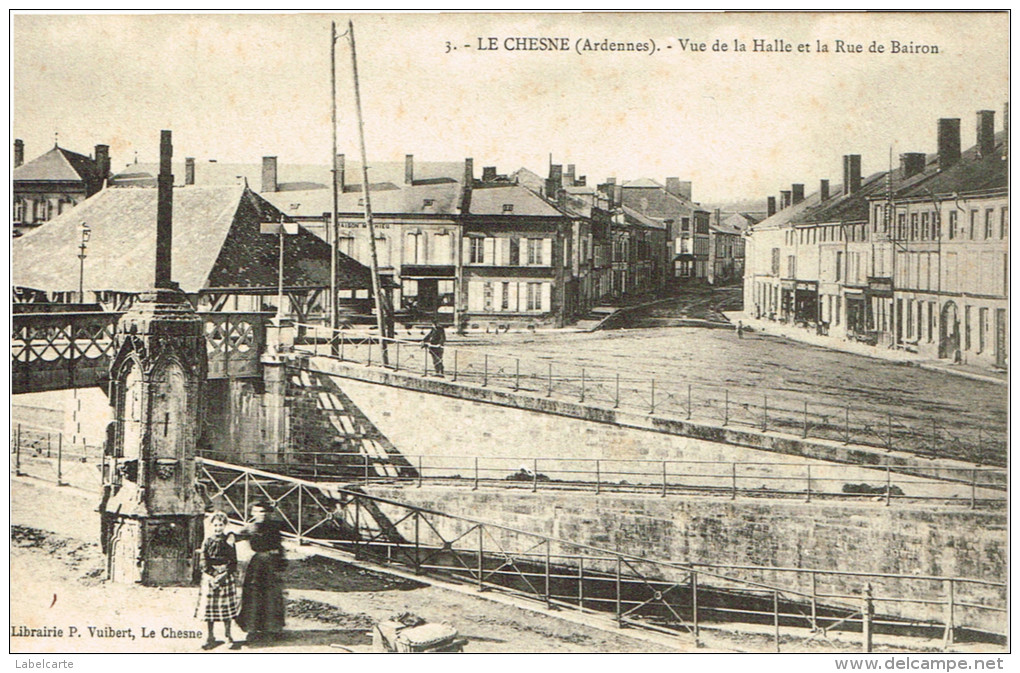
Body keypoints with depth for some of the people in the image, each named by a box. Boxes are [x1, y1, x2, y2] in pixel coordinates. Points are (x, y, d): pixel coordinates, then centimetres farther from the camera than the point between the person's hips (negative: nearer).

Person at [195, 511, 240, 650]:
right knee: (209, 607, -1)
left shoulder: (229, 542, 4)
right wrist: (212, 575, -12)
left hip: (226, 577, 0)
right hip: (210, 577, 0)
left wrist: (224, 575, -11)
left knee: (226, 606, 1)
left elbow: (233, 562, 2)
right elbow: (204, 562, 1)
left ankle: (227, 636, 14)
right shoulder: (207, 542, 4)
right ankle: (210, 638, 8)